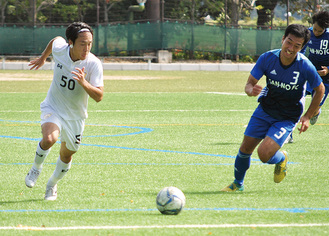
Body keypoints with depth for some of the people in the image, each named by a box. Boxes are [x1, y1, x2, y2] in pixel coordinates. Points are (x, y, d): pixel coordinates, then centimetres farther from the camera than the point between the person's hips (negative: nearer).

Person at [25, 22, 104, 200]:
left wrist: (84, 83, -44)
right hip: (53, 107, -1)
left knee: (67, 154, 13)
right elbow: (56, 40, 9)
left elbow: (99, 96, -26)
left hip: (75, 115, 1)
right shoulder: (59, 48, -17)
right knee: (49, 138, -29)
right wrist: (43, 58, 25)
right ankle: (36, 168, 1)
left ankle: (52, 184, 43)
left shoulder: (94, 64, -23)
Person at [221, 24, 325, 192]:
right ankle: (237, 184, 31)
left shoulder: (305, 66, -23)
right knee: (245, 148, 4)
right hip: (265, 110, 3)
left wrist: (307, 117, -9)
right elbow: (249, 83, -11)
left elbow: (320, 90, -6)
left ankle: (281, 159, 17)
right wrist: (251, 90, -36)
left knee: (264, 154, -19)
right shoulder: (267, 58, -18)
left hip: (288, 118, -3)